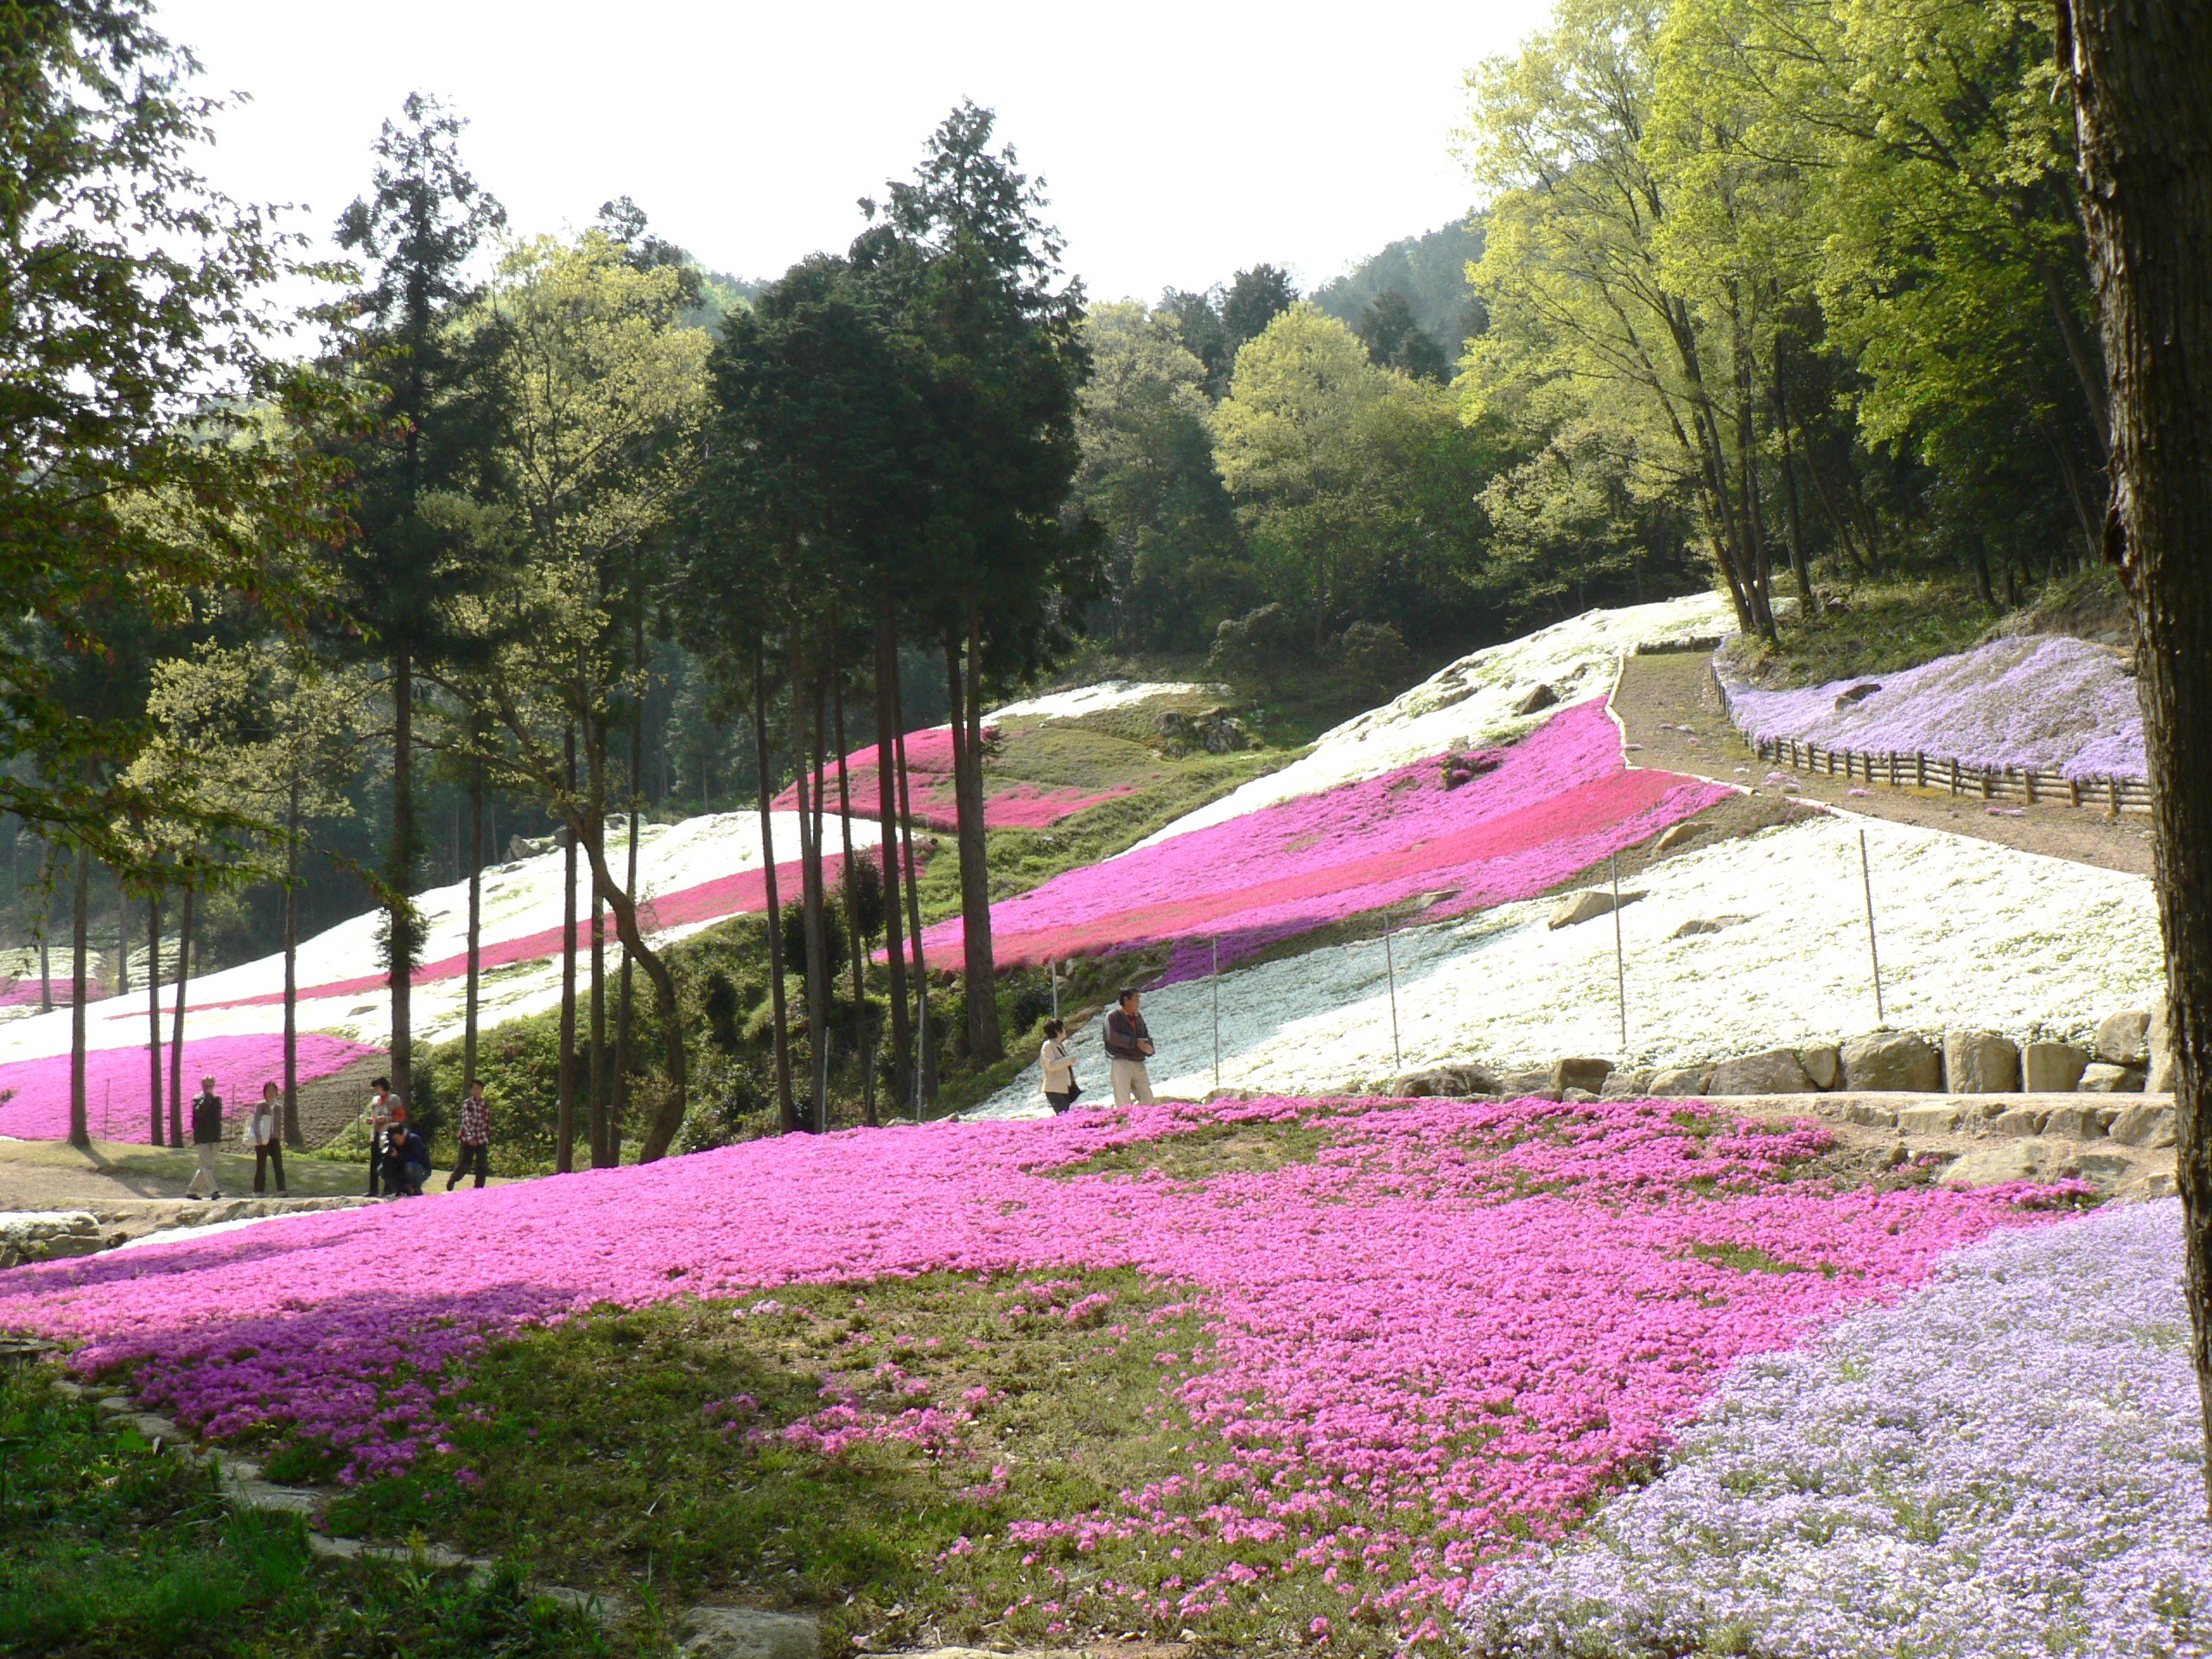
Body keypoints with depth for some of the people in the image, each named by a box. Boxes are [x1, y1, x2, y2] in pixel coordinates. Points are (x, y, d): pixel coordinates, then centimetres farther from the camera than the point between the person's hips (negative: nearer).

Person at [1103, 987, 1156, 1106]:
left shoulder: (1138, 1017, 17)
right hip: (1121, 1063, -7)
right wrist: (1135, 1042, -19)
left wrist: (1148, 1048, -7)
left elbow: (1146, 1036, 16)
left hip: (1138, 1064, 7)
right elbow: (1113, 1037, -18)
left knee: (1147, 1098, 3)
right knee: (1123, 1102, -6)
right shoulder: (1113, 1017, -5)